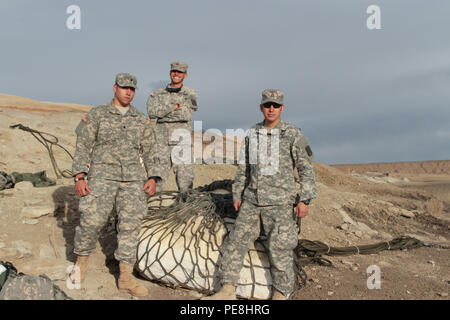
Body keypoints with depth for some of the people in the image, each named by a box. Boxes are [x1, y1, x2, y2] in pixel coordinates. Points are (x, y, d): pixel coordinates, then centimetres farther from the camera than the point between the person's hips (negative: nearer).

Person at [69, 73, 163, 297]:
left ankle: (125, 278, 3)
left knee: (130, 224, -4)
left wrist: (152, 178, 0)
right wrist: (79, 177, -9)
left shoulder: (142, 121, 14)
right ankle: (81, 262, 15)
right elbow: (83, 147, 2)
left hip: (133, 179, 3)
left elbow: (150, 152, 14)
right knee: (92, 220, -13)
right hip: (102, 175, -2)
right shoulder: (96, 115, 7)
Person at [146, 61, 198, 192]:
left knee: (185, 178, 0)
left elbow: (186, 115, -9)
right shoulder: (158, 94, 12)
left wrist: (162, 110, -5)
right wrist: (174, 106, -12)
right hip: (162, 140, 1)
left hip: (181, 141, -1)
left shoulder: (190, 94, 7)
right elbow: (152, 112, -6)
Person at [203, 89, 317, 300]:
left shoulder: (293, 135, -2)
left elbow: (306, 169, -1)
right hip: (251, 201, 5)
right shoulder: (252, 135, 11)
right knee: (236, 241, 2)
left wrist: (304, 200, -7)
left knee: (279, 248, -2)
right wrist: (237, 195, 14)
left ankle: (281, 294, 16)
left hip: (280, 203, -4)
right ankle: (227, 291, 11)